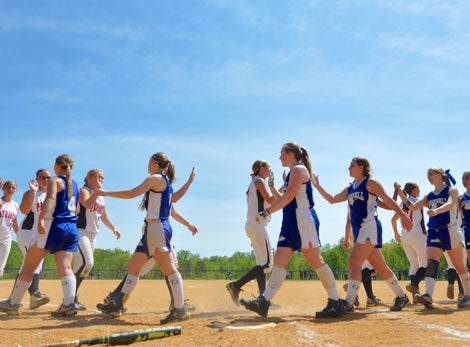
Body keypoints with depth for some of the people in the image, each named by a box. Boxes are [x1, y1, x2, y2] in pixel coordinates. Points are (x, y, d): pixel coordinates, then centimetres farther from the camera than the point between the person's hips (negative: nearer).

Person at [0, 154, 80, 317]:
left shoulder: (54, 180, 0)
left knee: (29, 265, 5)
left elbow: (51, 199, -19)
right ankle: (69, 303, -22)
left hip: (54, 226, -6)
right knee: (65, 267, -4)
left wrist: (41, 219, -31)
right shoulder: (75, 185, 19)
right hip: (72, 228, 6)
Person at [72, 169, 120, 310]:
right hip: (80, 231, -9)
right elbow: (88, 204, -26)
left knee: (85, 265, 8)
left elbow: (104, 216, 26)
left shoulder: (101, 196, 20)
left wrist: (113, 228, 14)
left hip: (93, 234, 9)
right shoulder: (84, 191, -5)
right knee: (87, 262, -21)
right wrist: (97, 190, -29)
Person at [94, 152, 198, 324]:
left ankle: (180, 310, -6)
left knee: (169, 269, -8)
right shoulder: (165, 182, 20)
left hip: (157, 228, -10)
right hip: (152, 229, 10)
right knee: (133, 266, 11)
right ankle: (117, 305, 16)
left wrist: (106, 192, -11)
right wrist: (188, 224, 31)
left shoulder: (156, 178, -8)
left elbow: (132, 193, -16)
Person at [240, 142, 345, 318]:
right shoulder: (292, 173, 21)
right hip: (290, 221, 10)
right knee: (279, 260, 2)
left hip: (303, 220, -10)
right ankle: (263, 302, -1)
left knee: (315, 260, -5)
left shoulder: (299, 169, -8)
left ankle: (336, 303, 4)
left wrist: (267, 212, -19)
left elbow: (288, 196, -20)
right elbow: (282, 198, 29)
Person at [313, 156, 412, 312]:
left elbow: (387, 200, -9)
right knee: (380, 266, 14)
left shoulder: (370, 183, -3)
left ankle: (348, 302, -21)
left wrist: (403, 215, -17)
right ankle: (401, 296, 27)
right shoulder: (350, 189, 19)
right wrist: (318, 187, 7)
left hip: (370, 228, -8)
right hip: (358, 229, 8)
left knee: (354, 263, -18)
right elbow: (332, 200, 16)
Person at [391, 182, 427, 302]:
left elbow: (393, 219, 13)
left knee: (414, 265, 10)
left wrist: (396, 233, 20)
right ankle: (414, 284, -24)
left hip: (404, 237, 6)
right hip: (417, 236, -6)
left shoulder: (402, 204, 14)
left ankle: (415, 294, 4)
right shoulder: (418, 201, -3)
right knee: (425, 264, -2)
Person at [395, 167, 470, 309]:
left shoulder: (452, 190, -1)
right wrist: (400, 192, -4)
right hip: (433, 232, 4)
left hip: (450, 231, -4)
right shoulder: (429, 196, 15)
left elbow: (450, 204, -21)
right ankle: (428, 296, -24)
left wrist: (436, 211, -41)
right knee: (431, 264, -13)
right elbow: (413, 207, 6)